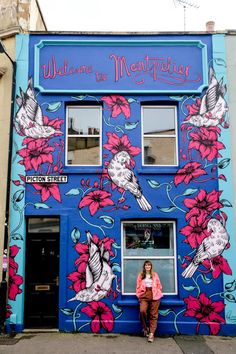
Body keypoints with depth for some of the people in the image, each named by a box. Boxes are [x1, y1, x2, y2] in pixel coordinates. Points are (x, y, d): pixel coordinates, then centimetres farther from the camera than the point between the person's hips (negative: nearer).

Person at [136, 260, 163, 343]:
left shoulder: (155, 275, 14)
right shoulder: (140, 275, 13)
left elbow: (159, 286, 13)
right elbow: (138, 286, 13)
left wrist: (158, 294, 4)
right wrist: (139, 294, 4)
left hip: (154, 296, 1)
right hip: (144, 296, 0)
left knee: (153, 315, -3)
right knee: (142, 311, -22)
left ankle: (151, 333, 0)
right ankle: (145, 328, 1)